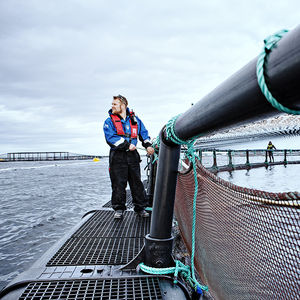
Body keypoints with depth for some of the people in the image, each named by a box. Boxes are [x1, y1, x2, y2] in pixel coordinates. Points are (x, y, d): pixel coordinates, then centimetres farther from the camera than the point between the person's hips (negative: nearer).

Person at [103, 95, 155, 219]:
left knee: (137, 182, 7)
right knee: (118, 183, 2)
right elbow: (111, 138, -12)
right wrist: (127, 145, -18)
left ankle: (140, 207, 18)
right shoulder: (109, 121, 0)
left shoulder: (134, 119, 10)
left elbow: (143, 132, 16)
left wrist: (148, 145, 0)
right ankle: (119, 208, 17)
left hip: (132, 155, 2)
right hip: (117, 156, -2)